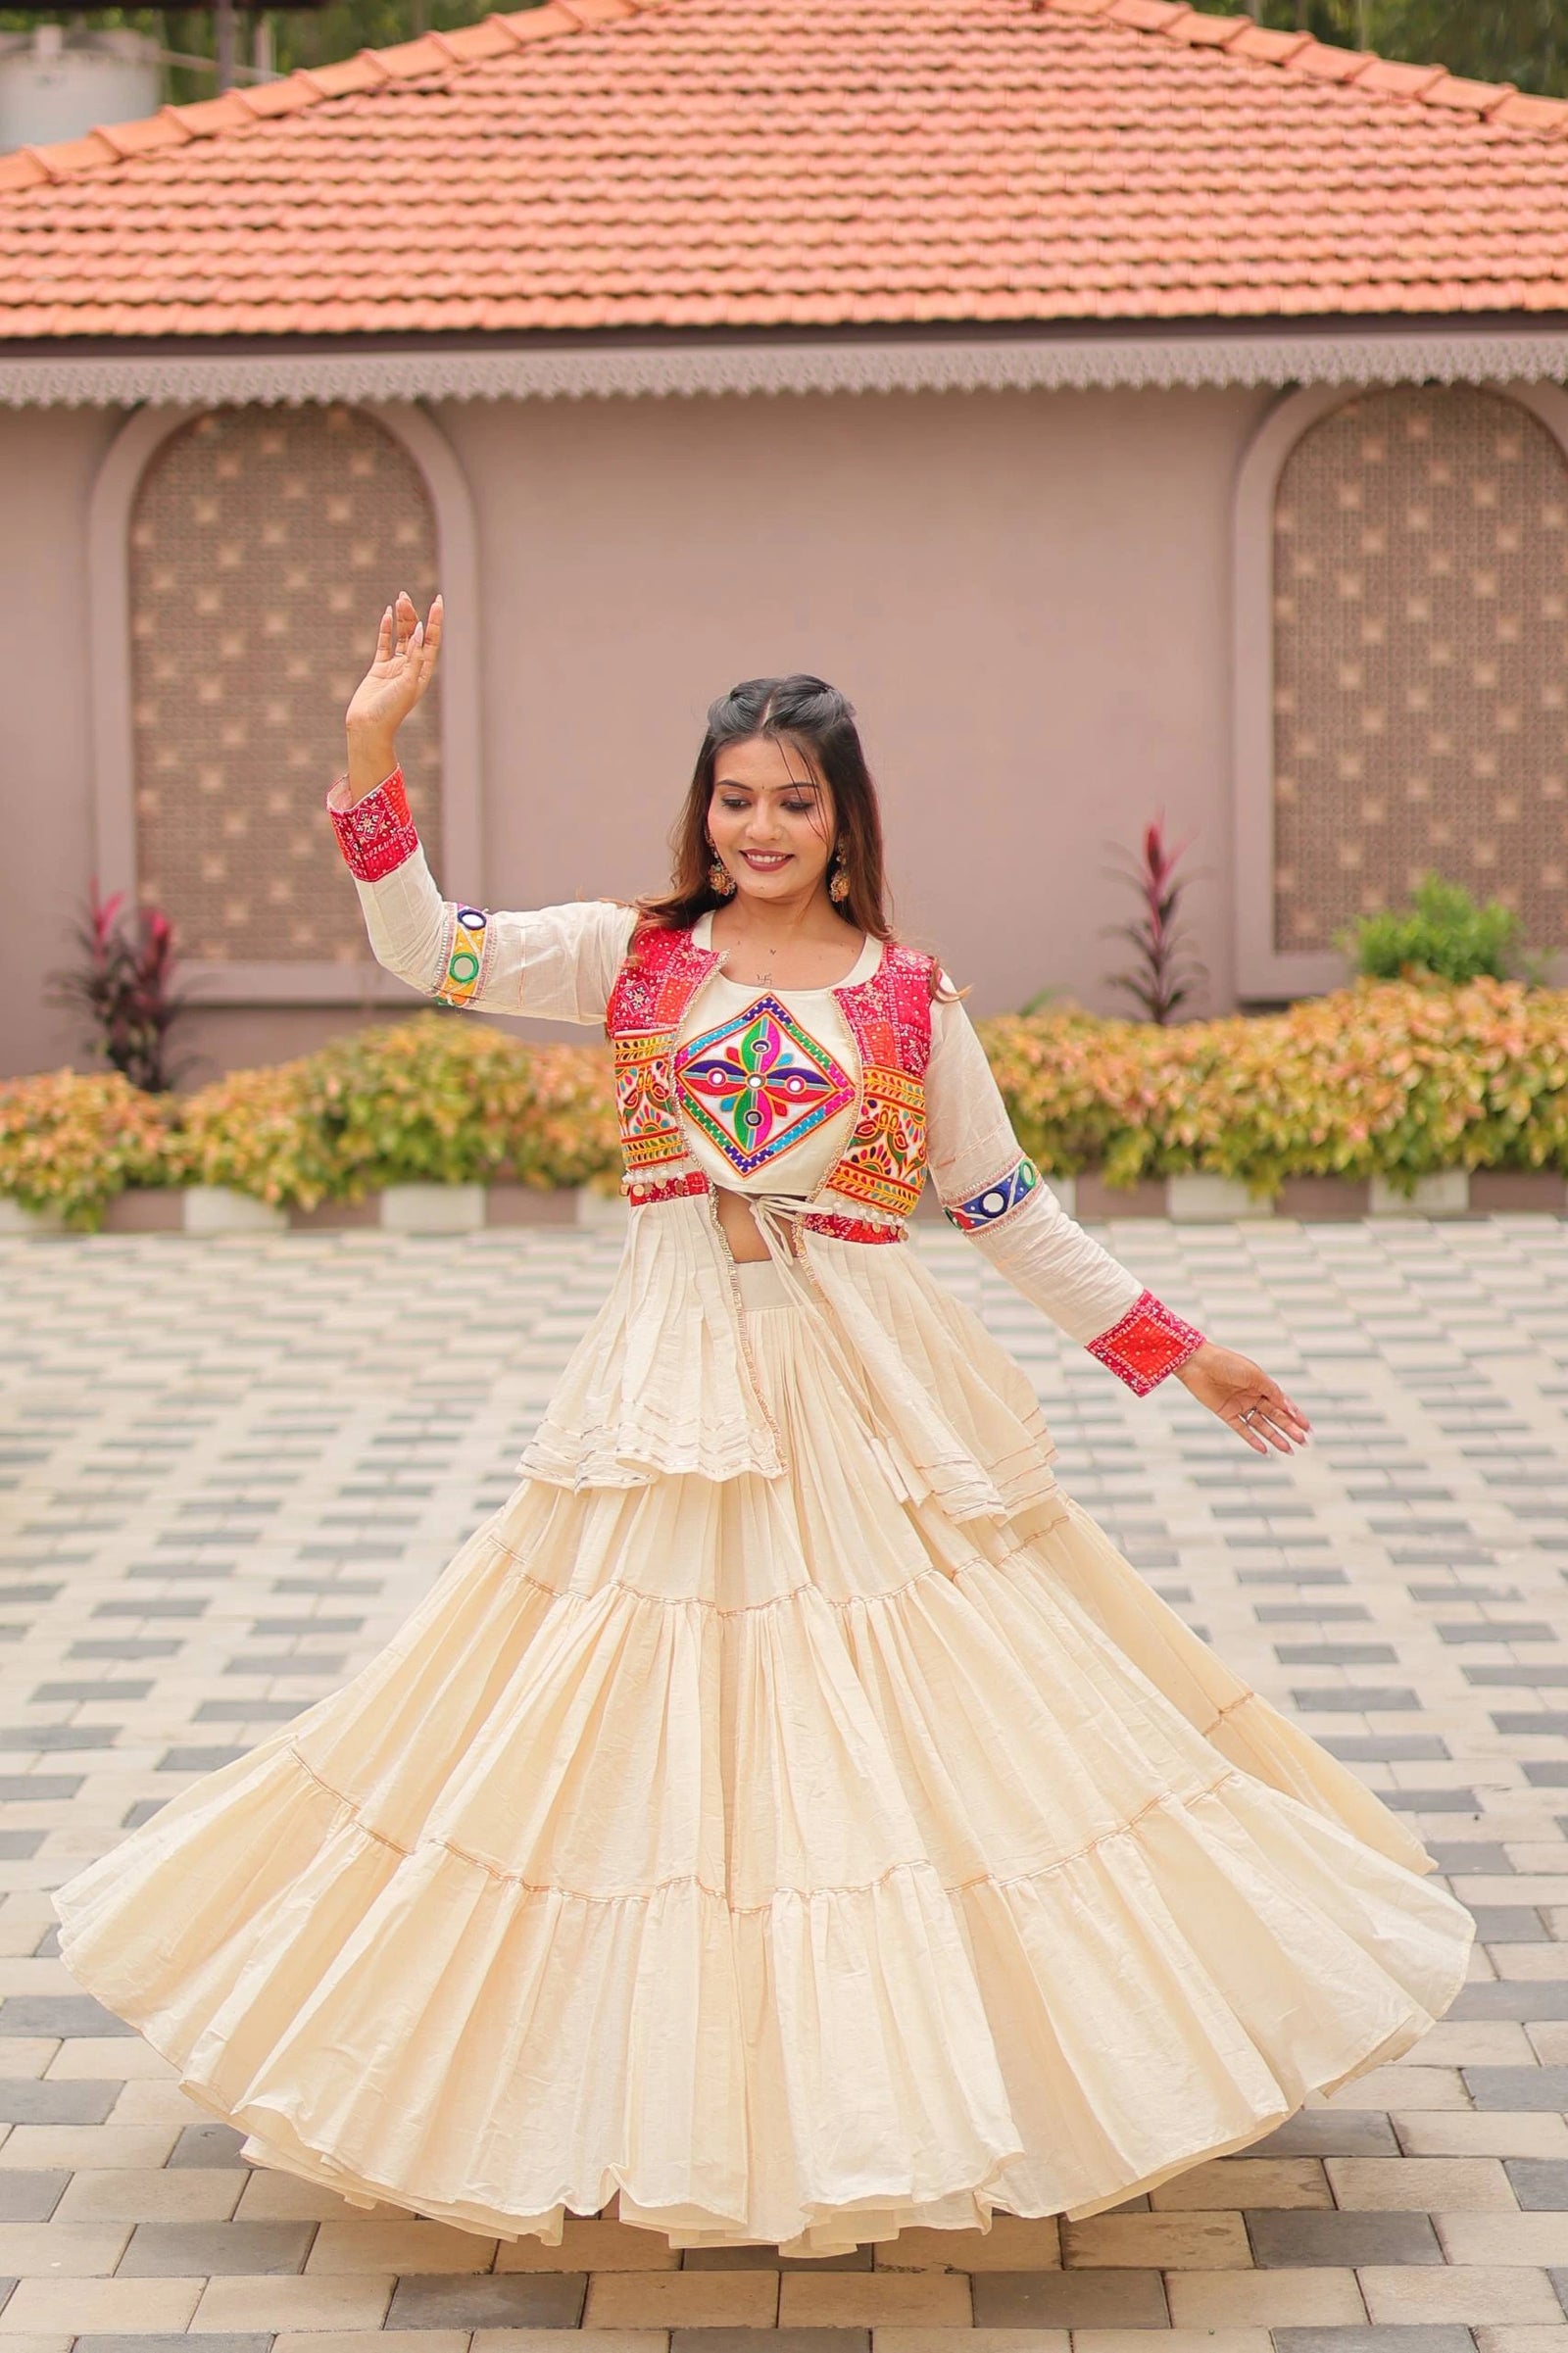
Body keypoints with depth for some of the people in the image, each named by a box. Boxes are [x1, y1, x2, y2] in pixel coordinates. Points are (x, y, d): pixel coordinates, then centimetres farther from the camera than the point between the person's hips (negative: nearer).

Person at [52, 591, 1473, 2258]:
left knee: (893, 1729, 1)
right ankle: (670, 2103, 17)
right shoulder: (635, 955, 4)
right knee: (652, 1740, 4)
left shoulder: (910, 996, 3)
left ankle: (893, 2083, 17)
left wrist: (1176, 1349, 9)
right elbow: (427, 947, -3)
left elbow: (1008, 1211, 10)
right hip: (676, 1384, 1)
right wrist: (370, 756, -13)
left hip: (873, 1397, 0)